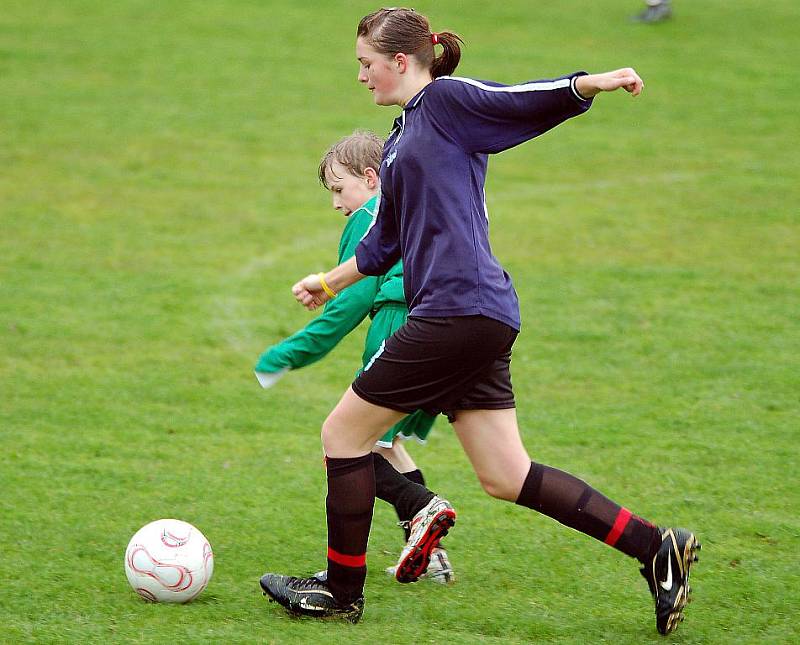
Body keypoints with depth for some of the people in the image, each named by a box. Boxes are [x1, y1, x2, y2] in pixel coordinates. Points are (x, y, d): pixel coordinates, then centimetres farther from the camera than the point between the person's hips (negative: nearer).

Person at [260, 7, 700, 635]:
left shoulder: (447, 100, -3)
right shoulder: (400, 141, 23)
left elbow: (530, 102, -16)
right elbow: (385, 241, 33)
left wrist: (595, 82, -32)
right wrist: (330, 282, 39)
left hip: (460, 308, -9)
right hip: (480, 322, 9)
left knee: (343, 433, 1)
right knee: (506, 477, 6)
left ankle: (343, 591, 12)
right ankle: (655, 546, 4)